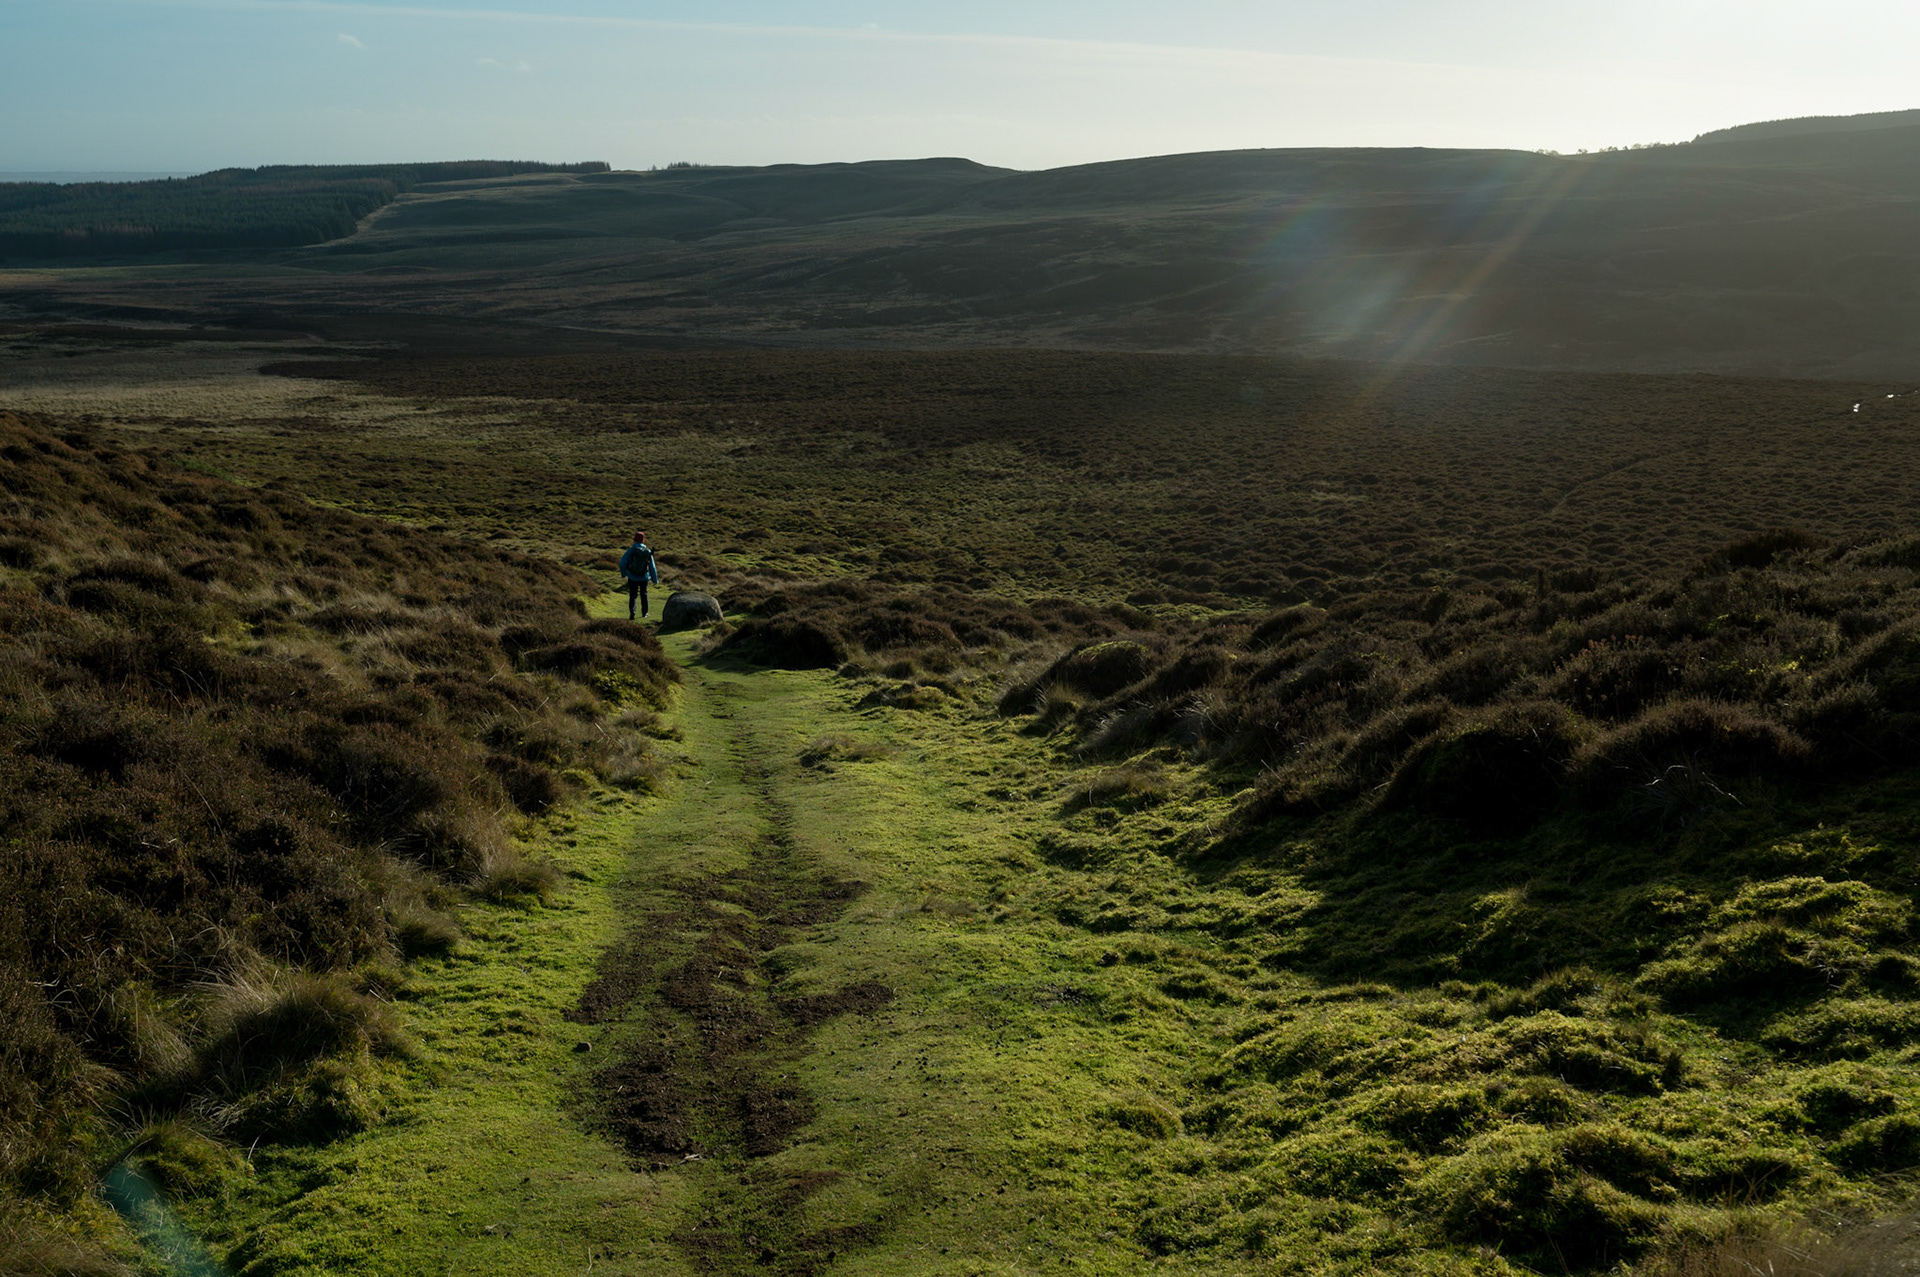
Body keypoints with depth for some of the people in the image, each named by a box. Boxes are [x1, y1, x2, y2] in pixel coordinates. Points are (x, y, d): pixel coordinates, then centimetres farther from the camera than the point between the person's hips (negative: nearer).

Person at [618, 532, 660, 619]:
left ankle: (632, 611, -16)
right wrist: (655, 579, 8)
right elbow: (652, 567, -1)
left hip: (632, 577, -2)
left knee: (633, 595, 6)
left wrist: (623, 573, 6)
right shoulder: (648, 552, -6)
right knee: (643, 594, 21)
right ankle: (644, 613, 29)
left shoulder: (631, 550, -12)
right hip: (644, 578, 2)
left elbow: (622, 562, -13)